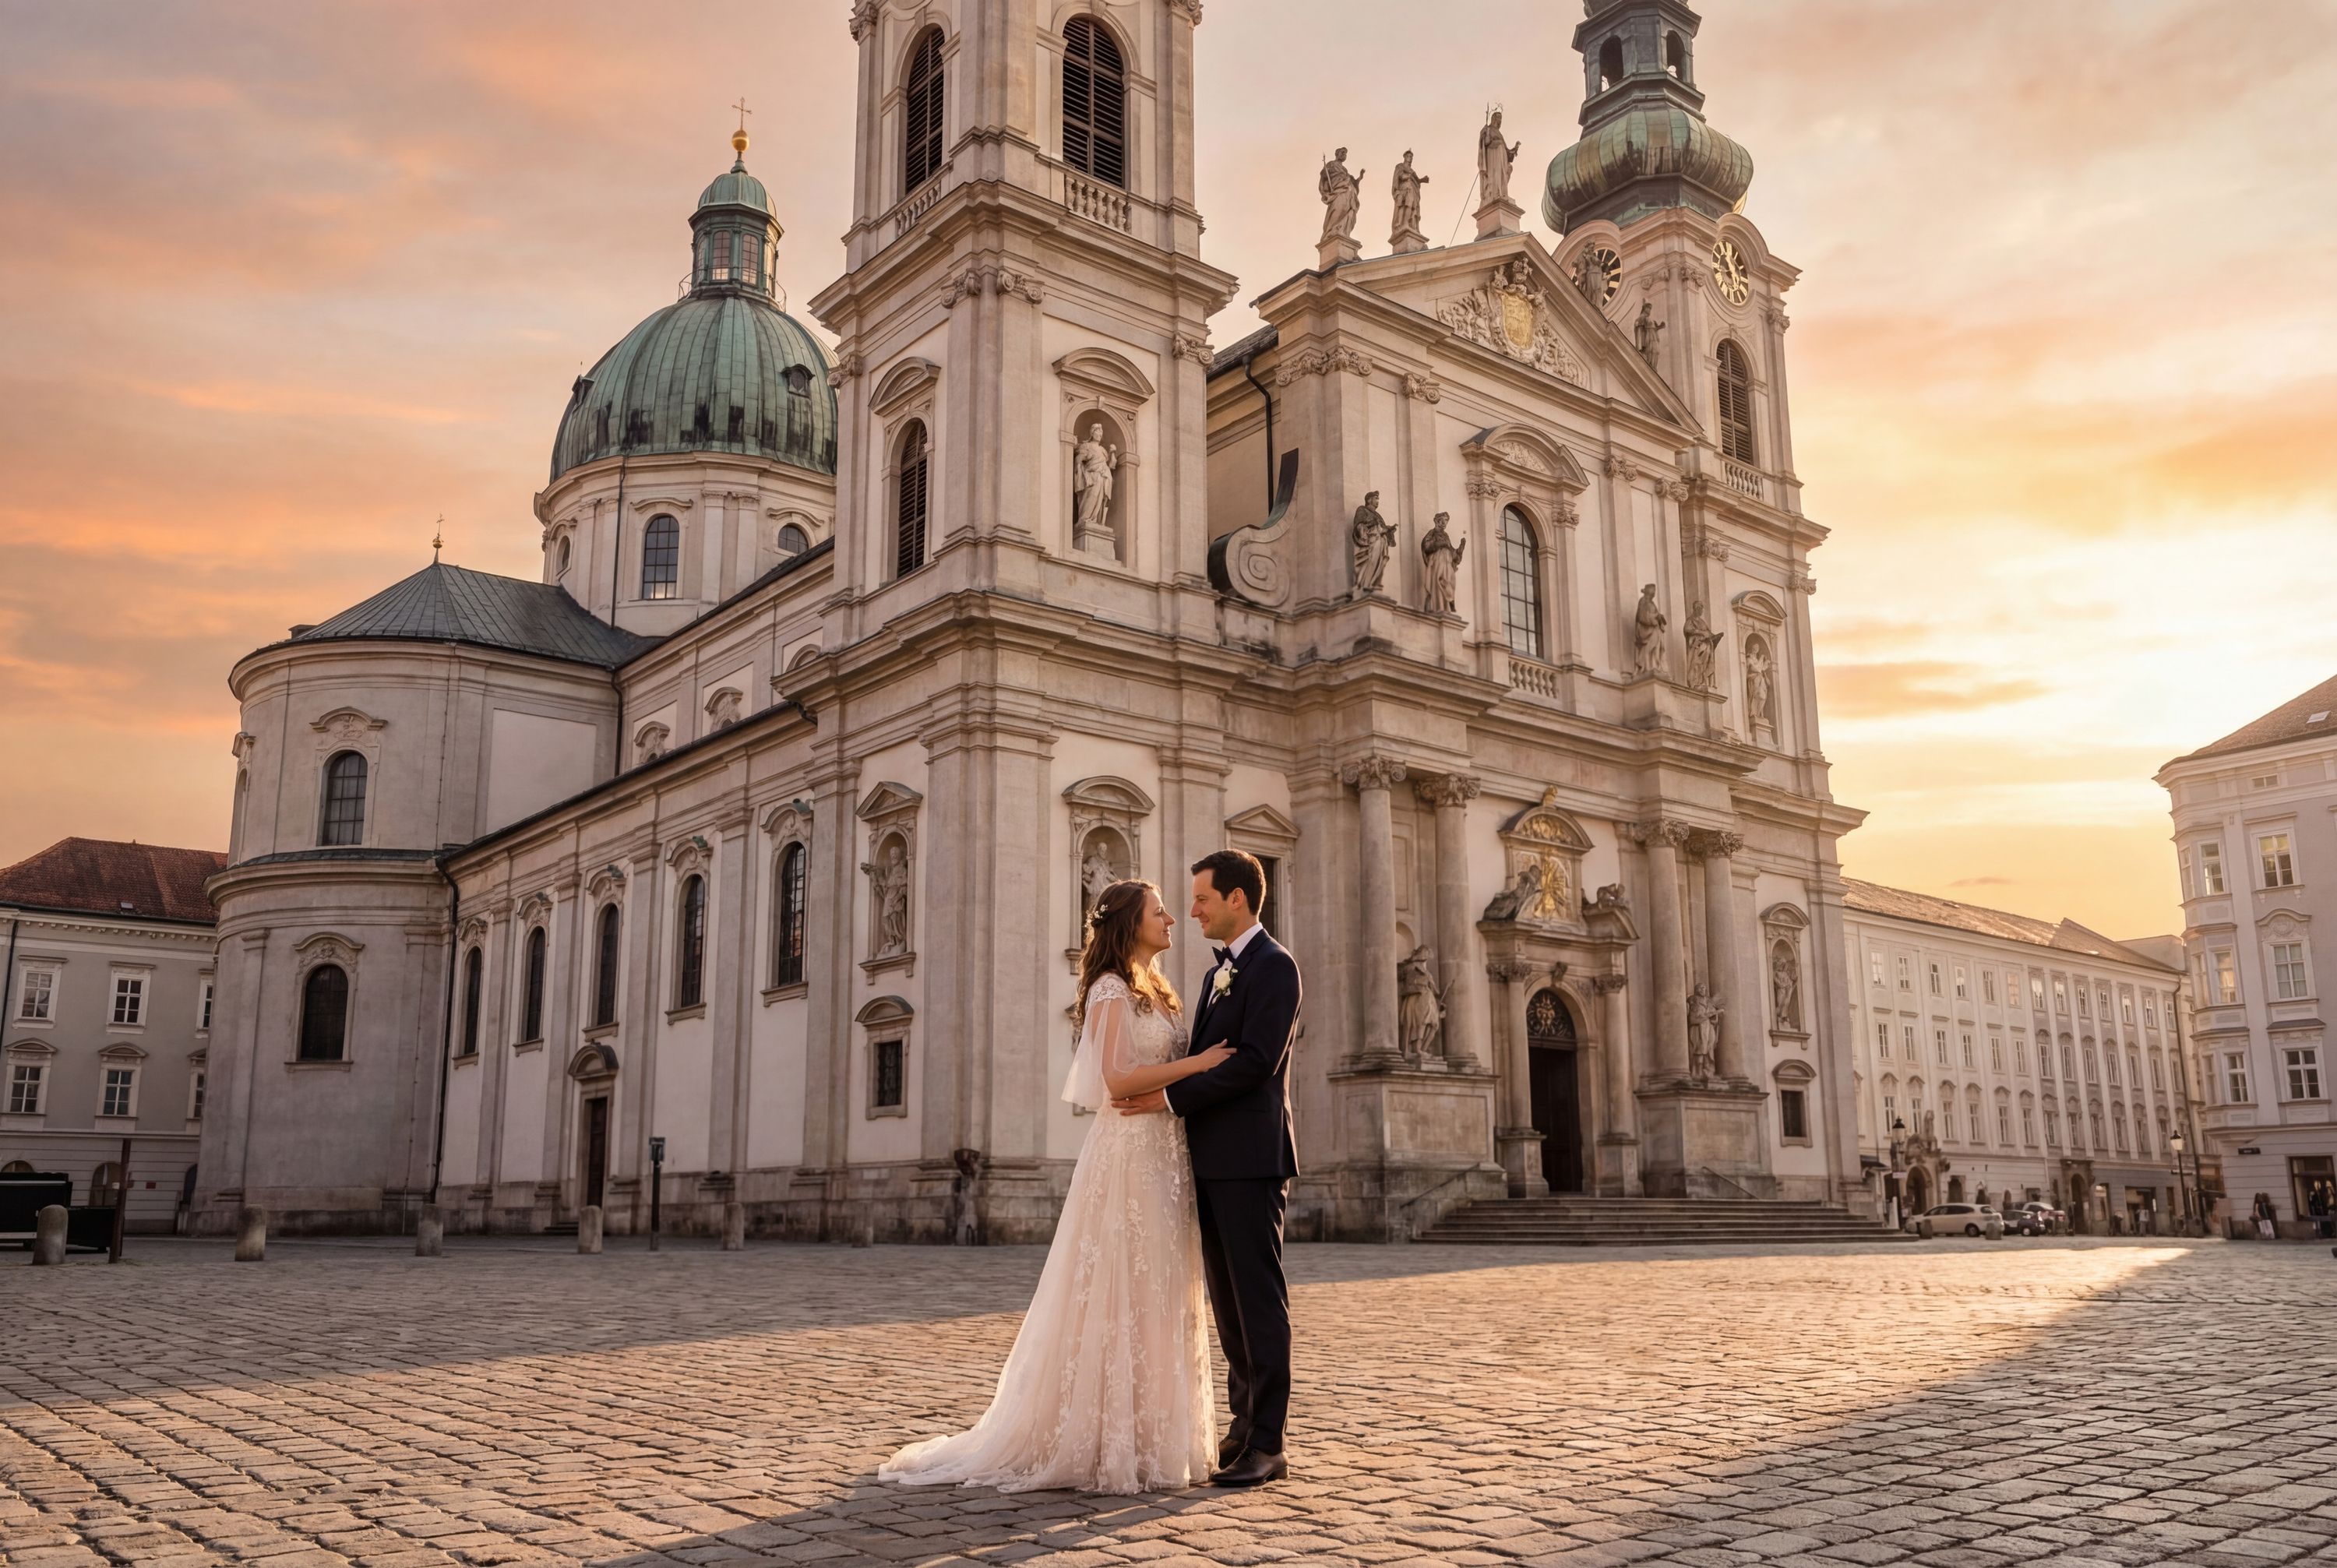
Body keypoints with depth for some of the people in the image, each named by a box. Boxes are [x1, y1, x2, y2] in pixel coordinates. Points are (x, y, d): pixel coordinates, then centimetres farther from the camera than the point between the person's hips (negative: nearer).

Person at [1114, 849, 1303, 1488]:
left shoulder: (1274, 966, -9)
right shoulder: (1217, 973, 20)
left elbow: (1255, 1061, -19)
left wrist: (1170, 1097, -17)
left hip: (1250, 1159, -9)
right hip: (1211, 1160, 9)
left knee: (1259, 1299, -5)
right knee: (1228, 1300, 12)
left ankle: (1267, 1443, 0)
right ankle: (1243, 1423, 20)